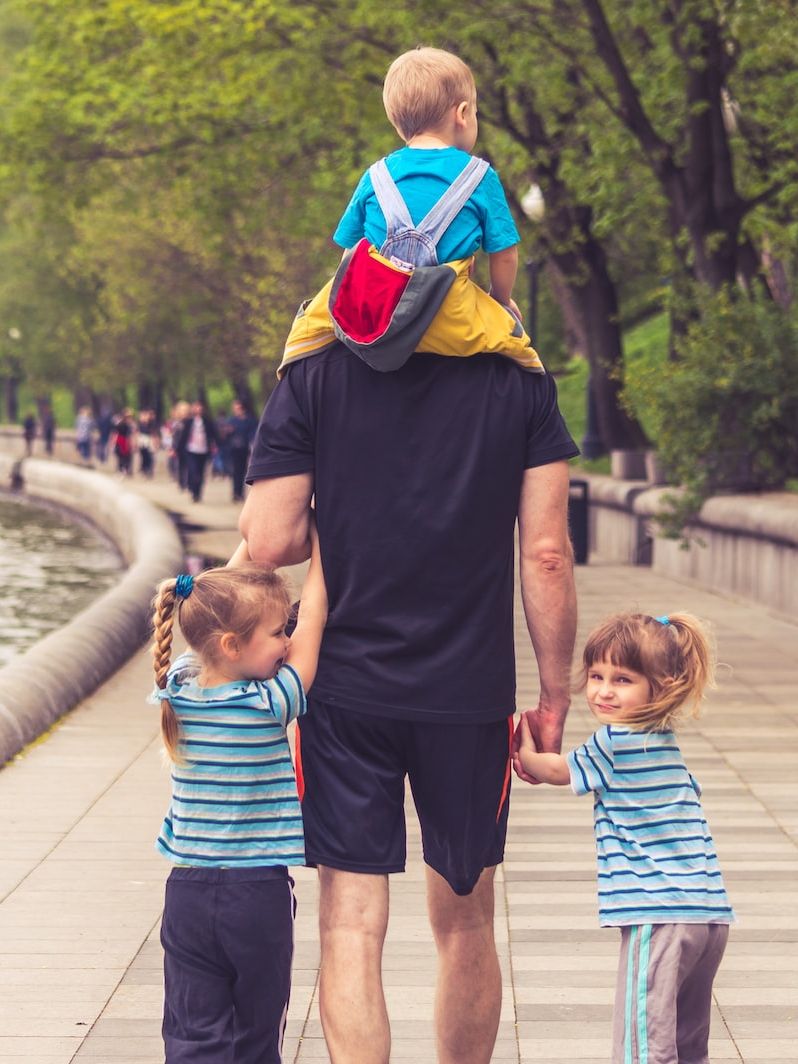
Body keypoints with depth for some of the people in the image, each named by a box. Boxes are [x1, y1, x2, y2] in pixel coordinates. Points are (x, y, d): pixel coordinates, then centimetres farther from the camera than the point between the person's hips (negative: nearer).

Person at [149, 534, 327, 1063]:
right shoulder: (268, 706, -15)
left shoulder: (178, 690, -2)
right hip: (258, 892, -3)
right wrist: (318, 555, 0)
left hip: (188, 891, 3)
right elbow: (311, 629, -7)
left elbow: (211, 608, 12)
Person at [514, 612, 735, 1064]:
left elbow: (558, 771, 7)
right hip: (711, 912, 9)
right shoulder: (666, 743, 17)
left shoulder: (614, 742, -8)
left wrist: (526, 755, 28)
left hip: (660, 915, -9)